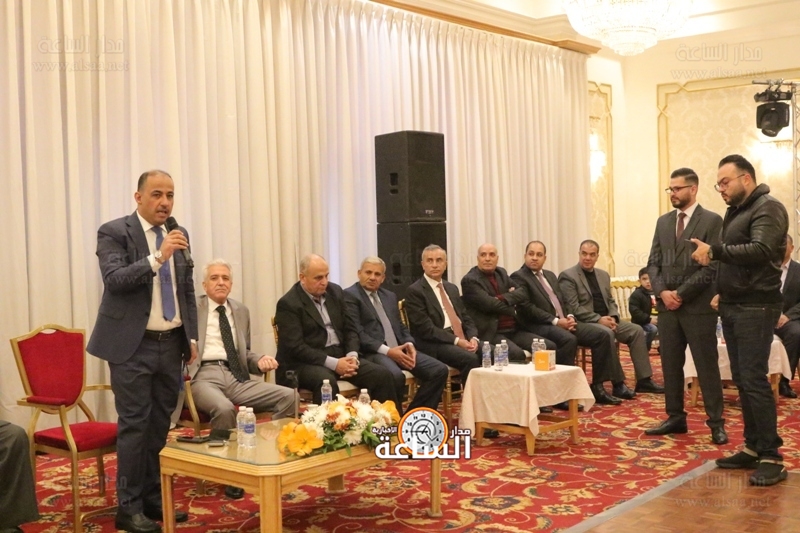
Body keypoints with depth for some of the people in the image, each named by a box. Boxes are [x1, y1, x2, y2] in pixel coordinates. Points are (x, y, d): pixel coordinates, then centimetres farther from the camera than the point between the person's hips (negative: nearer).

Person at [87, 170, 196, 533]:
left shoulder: (179, 234, 10)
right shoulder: (114, 232, -6)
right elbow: (114, 279, -21)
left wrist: (192, 336, 11)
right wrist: (158, 257, -31)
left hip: (171, 343, 5)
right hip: (133, 345, -5)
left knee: (160, 424, 11)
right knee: (134, 425, -3)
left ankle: (153, 498, 21)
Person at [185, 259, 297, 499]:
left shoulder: (241, 311, 22)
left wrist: (260, 360, 5)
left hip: (236, 377, 5)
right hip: (204, 376, -5)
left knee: (289, 396, -17)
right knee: (224, 408, -39)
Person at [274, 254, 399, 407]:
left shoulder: (335, 291, 10)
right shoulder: (288, 304, -10)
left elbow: (350, 329, 13)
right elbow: (296, 347, -17)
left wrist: (352, 355, -8)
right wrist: (333, 363, -23)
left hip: (341, 356, 6)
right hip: (305, 363, -6)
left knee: (382, 375, -13)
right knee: (327, 382, -38)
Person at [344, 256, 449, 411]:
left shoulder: (390, 296, 23)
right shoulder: (350, 295, -1)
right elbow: (357, 333, -11)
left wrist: (409, 344, 0)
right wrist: (387, 350, -19)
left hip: (400, 349, 7)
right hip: (372, 352, -7)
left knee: (439, 370, -11)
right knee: (396, 376, -37)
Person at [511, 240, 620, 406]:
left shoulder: (550, 275, 22)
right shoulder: (518, 277, -5)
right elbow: (527, 308, -15)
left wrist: (569, 317, 0)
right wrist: (555, 321, -18)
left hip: (563, 322, 8)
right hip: (539, 326, -8)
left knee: (602, 336, -6)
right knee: (568, 339, -37)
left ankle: (597, 387, -2)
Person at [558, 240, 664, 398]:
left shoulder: (604, 275, 17)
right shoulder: (568, 276, -7)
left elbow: (610, 301, 18)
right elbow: (573, 308, -15)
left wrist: (613, 318, -5)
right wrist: (599, 319, -20)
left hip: (606, 320, 8)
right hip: (584, 323, -7)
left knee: (636, 330, -10)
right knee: (606, 333, -35)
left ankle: (643, 380, -9)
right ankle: (618, 383, -28)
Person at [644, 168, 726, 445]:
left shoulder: (712, 221, -4)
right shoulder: (663, 222, 13)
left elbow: (712, 267, -11)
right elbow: (654, 263, 11)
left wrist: (681, 293, -13)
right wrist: (662, 291, -6)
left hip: (698, 306, -5)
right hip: (667, 306, 6)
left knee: (707, 366, 0)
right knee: (670, 365, 9)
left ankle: (716, 423, 8)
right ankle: (676, 417, 19)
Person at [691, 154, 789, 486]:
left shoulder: (767, 208, -9)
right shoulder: (735, 212, 18)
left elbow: (761, 251, -24)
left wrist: (714, 251, -26)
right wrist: (721, 291, 6)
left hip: (756, 308, -9)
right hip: (733, 307, 9)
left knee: (754, 380, -10)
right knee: (742, 381, 10)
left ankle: (772, 457, -5)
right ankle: (753, 448, 17)